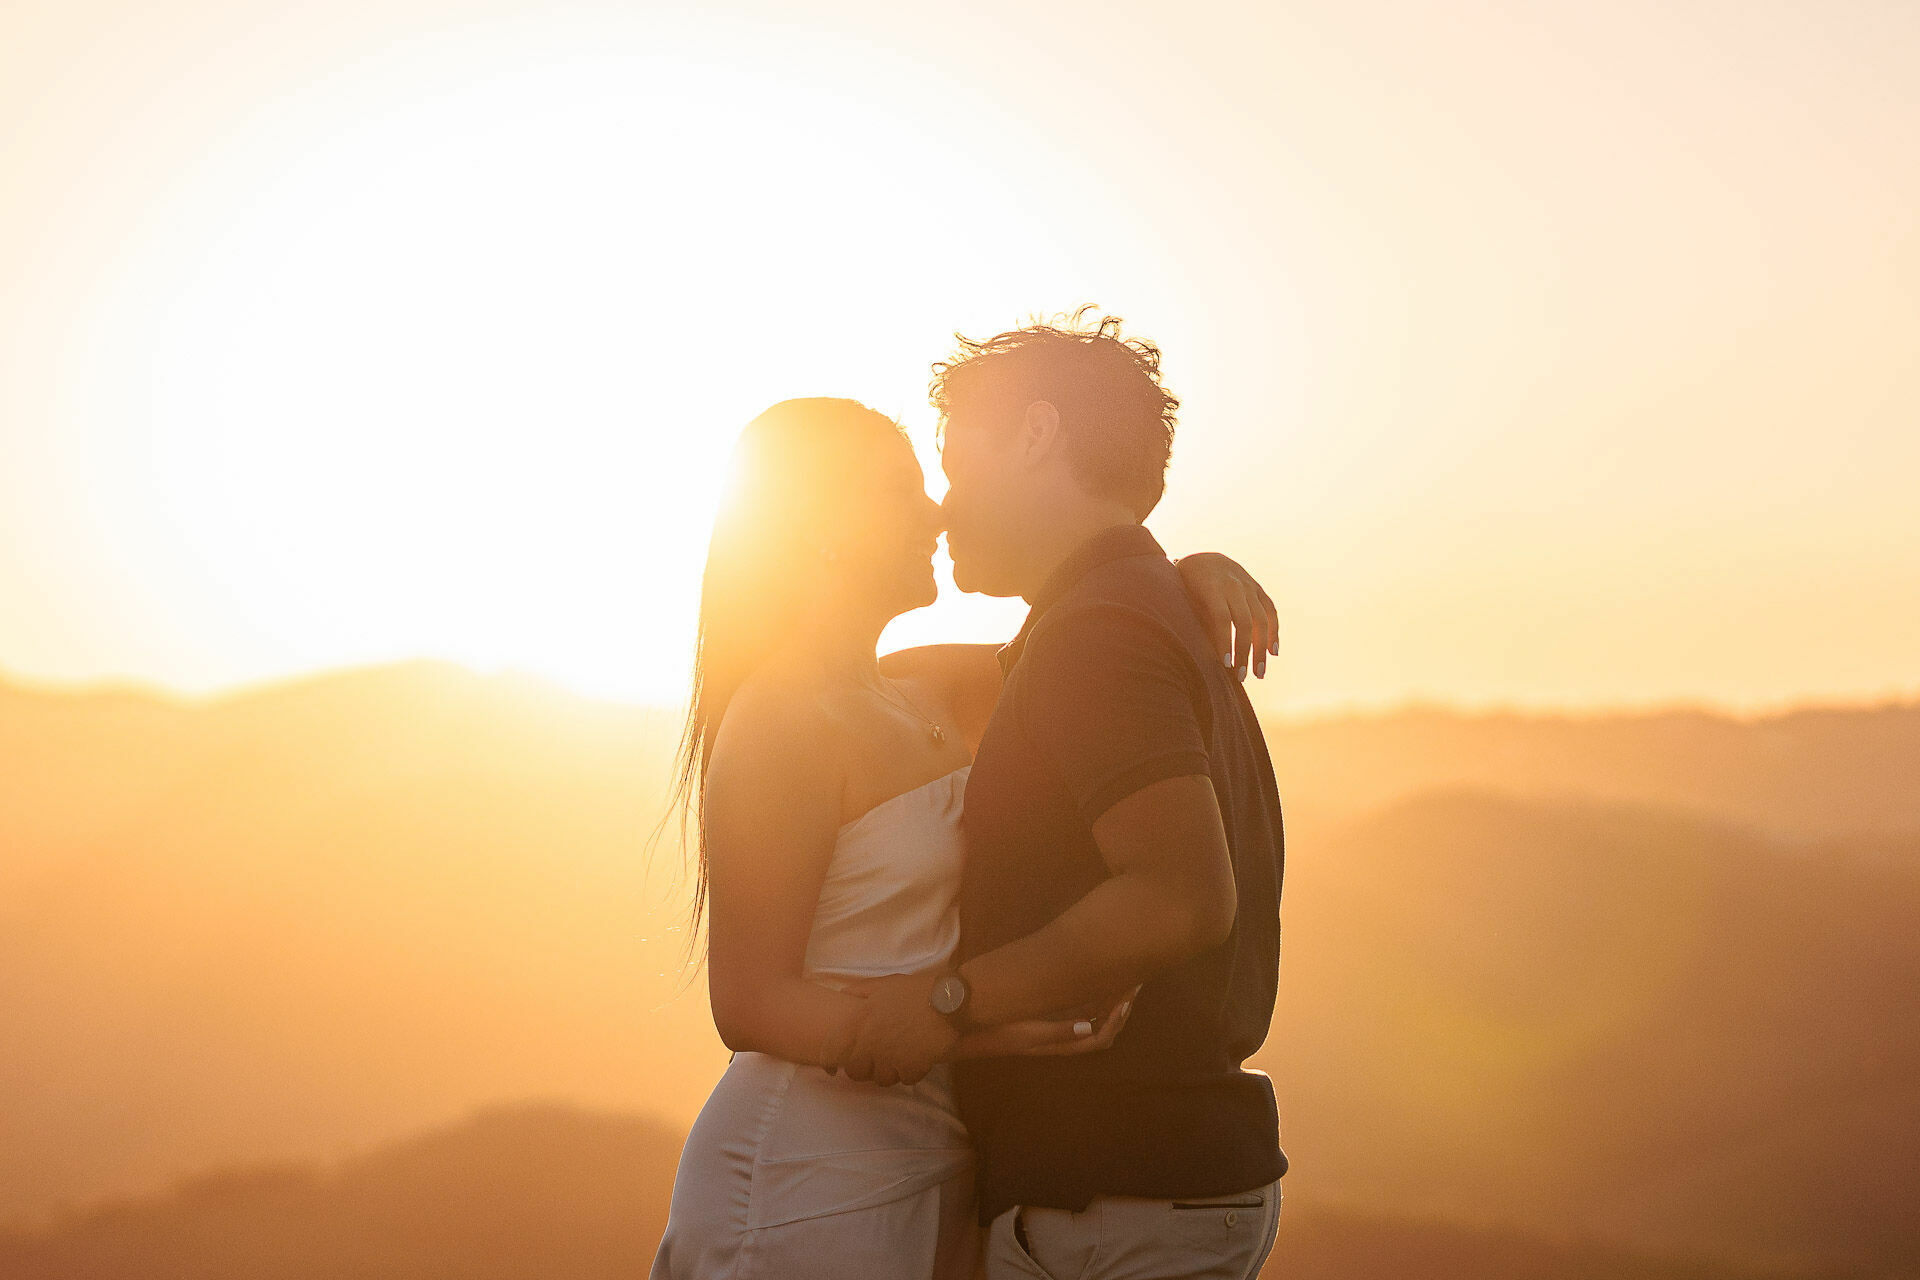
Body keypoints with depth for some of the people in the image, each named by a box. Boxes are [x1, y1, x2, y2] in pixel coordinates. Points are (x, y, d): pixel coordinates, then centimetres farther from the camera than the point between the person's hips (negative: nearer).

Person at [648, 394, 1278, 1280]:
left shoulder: (910, 698, 13)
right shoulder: (778, 725, -15)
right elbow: (750, 1005, -18)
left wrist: (1193, 571, 0)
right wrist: (979, 1029, -30)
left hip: (910, 1171, 9)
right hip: (804, 1188, -9)